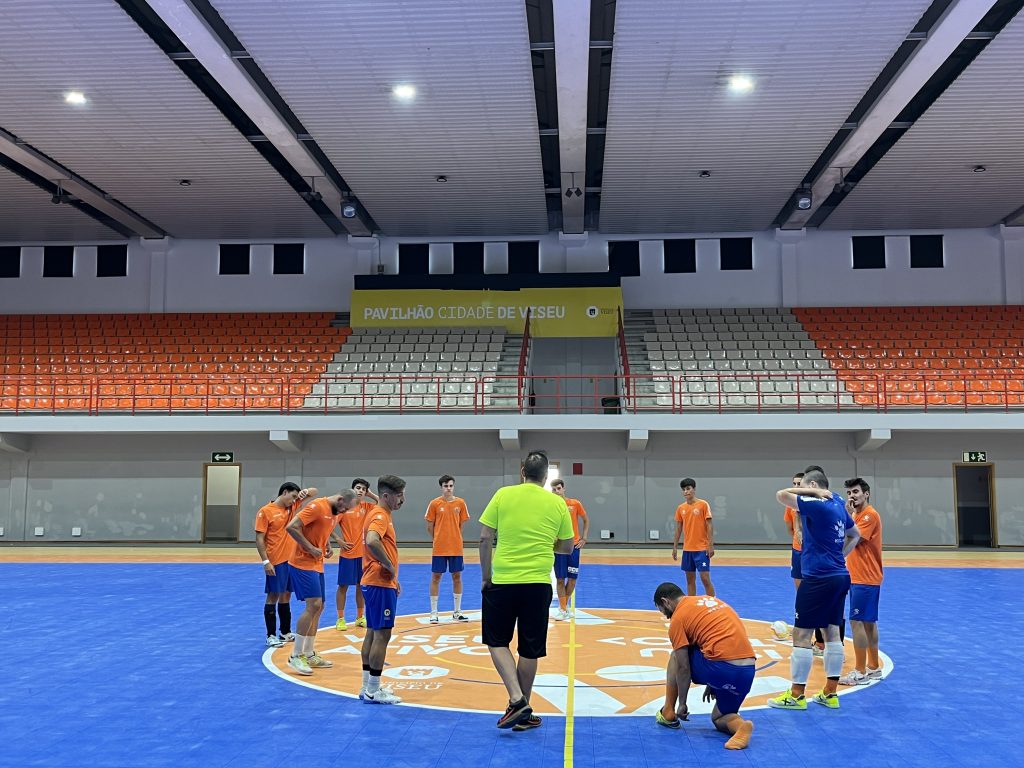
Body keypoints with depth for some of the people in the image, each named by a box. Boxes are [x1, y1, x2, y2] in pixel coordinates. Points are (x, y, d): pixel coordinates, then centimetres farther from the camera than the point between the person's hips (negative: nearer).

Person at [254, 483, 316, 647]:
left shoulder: (292, 506, 10)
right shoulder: (265, 511, -9)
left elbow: (314, 492, 14)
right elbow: (259, 538, -11)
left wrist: (305, 491, -8)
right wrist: (266, 561, -17)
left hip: (291, 559, 7)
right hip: (275, 561, -7)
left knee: (286, 595, 12)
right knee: (273, 596, -3)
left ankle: (285, 632, 20)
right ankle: (271, 636, 2)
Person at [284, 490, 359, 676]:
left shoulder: (336, 513, 11)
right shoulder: (317, 506, -17)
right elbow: (291, 527, -23)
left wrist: (328, 547, 8)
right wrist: (310, 548, -21)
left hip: (317, 565, 10)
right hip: (303, 563, -10)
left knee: (318, 607, 11)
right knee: (314, 604, -16)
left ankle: (308, 654, 21)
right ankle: (295, 656, -9)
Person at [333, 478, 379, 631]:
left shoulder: (367, 506, 5)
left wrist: (370, 494, -3)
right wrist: (339, 540, -11)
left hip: (363, 553, 4)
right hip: (347, 553, -4)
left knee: (361, 585, 11)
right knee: (343, 586, 2)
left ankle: (360, 617, 22)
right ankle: (340, 619, 11)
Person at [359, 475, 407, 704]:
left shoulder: (381, 514, 16)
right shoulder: (380, 515, -16)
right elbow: (372, 541, -35)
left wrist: (393, 578, 18)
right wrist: (390, 566, -23)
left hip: (376, 582, 10)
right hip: (380, 584, -10)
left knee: (373, 633, 14)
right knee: (382, 634, -5)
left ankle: (368, 687, 21)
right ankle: (373, 691, 1)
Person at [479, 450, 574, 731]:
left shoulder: (503, 495, -1)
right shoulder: (557, 503, 2)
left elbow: (485, 538, -3)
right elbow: (567, 548, 8)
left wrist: (485, 576, 6)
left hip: (502, 581, -1)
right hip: (538, 584, 1)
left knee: (497, 642, 14)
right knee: (530, 651, 11)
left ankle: (516, 700, -1)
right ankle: (523, 713, 20)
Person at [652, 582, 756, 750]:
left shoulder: (678, 617, 0)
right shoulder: (710, 600, 23)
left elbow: (683, 668, 0)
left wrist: (682, 704, 12)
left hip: (721, 668, -7)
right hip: (748, 670, 7)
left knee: (675, 657, 21)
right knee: (719, 719, 25)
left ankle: (668, 713, 22)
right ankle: (740, 725, -7)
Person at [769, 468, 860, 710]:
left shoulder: (817, 505, -16)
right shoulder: (838, 505, 10)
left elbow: (781, 495, -19)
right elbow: (854, 535, 25)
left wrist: (812, 491, -10)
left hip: (818, 579, -9)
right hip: (839, 576, 9)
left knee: (802, 635, -1)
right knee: (832, 633, 13)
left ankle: (796, 695, 5)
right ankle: (830, 694, 19)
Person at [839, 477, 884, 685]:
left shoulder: (870, 515, -14)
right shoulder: (856, 515, 15)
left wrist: (849, 514, -16)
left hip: (865, 579, -10)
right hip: (858, 577, 10)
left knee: (857, 621, -9)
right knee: (868, 622, 14)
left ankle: (860, 672, -4)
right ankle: (874, 668, 22)